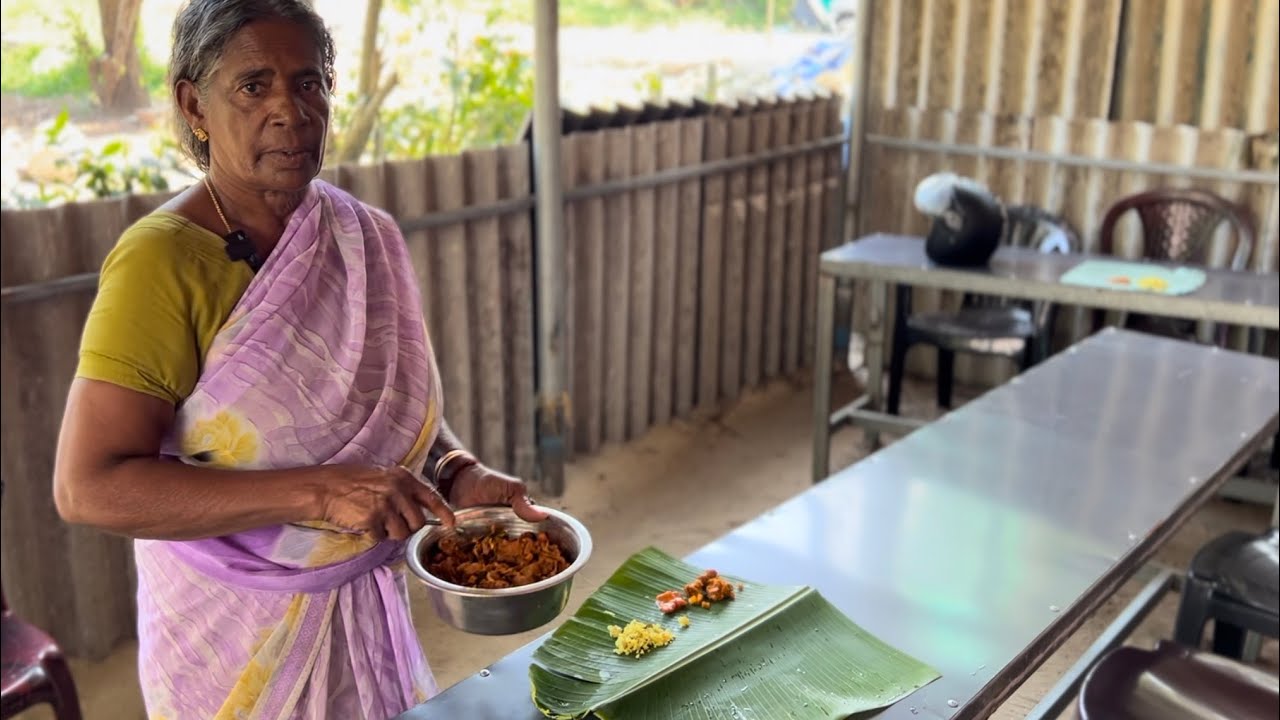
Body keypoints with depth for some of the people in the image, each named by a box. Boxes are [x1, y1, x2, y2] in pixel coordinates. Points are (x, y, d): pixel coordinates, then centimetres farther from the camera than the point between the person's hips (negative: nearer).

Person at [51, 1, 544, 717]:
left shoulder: (370, 240, -2)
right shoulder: (162, 260, -20)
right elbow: (88, 486, -25)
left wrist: (460, 474, -12)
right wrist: (319, 493, -32)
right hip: (237, 640, -5)